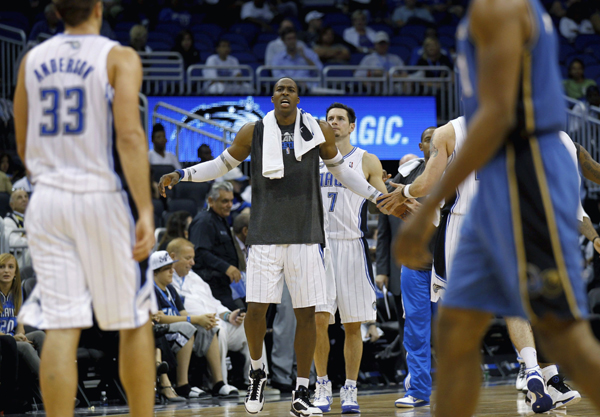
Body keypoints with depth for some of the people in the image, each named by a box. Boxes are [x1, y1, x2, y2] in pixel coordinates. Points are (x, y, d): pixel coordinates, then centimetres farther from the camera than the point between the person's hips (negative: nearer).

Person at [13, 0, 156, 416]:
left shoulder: (32, 60, 9)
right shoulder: (119, 58, -4)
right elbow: (129, 136, -16)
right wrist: (145, 211, -18)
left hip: (47, 199, 4)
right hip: (103, 196, -4)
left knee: (61, 328, 0)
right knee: (134, 322, 9)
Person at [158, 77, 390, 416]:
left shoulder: (319, 131, 3)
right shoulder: (254, 132, 2)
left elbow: (342, 171, 18)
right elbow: (222, 165, 14)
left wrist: (378, 196, 15)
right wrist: (181, 175, 2)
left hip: (305, 235, 1)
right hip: (265, 235, -1)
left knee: (306, 313, 0)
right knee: (256, 308, -8)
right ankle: (257, 372, 19)